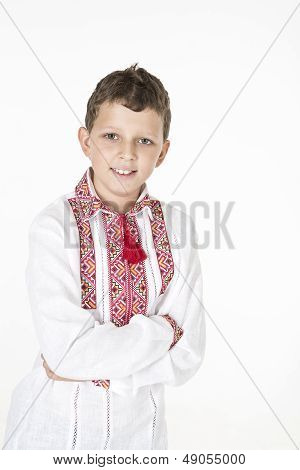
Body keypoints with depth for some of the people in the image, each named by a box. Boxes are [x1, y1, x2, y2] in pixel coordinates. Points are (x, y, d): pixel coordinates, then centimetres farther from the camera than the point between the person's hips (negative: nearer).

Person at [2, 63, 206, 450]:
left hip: (140, 421, 2)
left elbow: (185, 357, -13)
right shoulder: (53, 226, -18)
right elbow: (65, 352, -25)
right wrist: (161, 330, -18)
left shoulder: (176, 226, -10)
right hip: (57, 419, -1)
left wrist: (95, 361, -19)